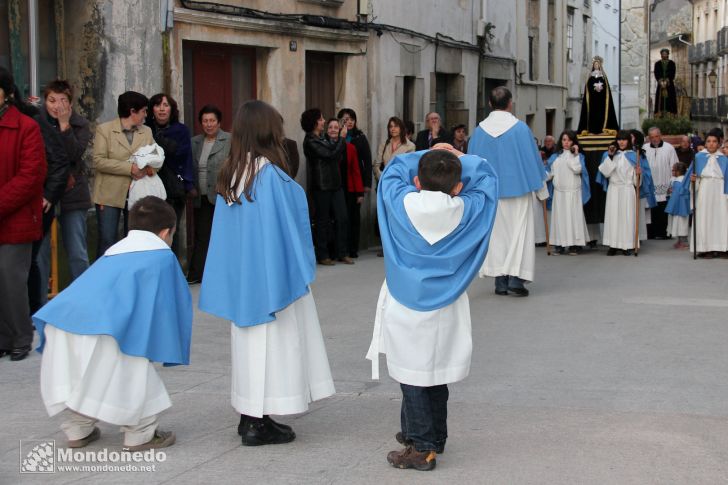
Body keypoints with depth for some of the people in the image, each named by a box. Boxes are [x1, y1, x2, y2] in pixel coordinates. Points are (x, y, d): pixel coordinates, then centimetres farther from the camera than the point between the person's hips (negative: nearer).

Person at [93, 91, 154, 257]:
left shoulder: (147, 132, 12)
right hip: (110, 195, -4)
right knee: (107, 241, -4)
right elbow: (99, 161, -13)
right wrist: (129, 168, -18)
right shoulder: (104, 129, -3)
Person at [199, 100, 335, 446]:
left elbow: (227, 232, 8)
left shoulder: (230, 175, 4)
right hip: (269, 274, -7)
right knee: (271, 340, 0)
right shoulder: (270, 175, -17)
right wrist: (302, 269, -3)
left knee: (250, 341, 14)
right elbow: (288, 228, -14)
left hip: (239, 276, 7)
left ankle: (249, 415, 20)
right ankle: (258, 423, 2)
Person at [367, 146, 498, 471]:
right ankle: (434, 437, 31)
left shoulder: (402, 205, -15)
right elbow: (486, 178, 3)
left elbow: (394, 170, 3)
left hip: (405, 307, -2)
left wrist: (429, 154, 11)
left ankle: (422, 448, 6)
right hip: (445, 308, 2)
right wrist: (456, 159, 11)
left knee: (412, 376, 4)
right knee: (437, 376, 16)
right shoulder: (466, 211, -13)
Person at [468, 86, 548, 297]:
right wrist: (541, 189, 5)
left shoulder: (480, 130, -1)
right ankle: (515, 277, -6)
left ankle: (500, 281, 7)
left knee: (496, 232, 9)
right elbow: (533, 159, -5)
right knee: (519, 231, 4)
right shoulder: (520, 128, -9)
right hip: (517, 189, -3)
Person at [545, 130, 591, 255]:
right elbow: (550, 173, 9)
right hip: (559, 192, 3)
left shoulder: (578, 156, 4)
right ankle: (561, 244, 6)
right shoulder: (555, 157, 13)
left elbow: (577, 169, -14)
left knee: (573, 216, -4)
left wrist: (575, 154, -11)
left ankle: (574, 244, -2)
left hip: (573, 192, -3)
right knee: (559, 217, 2)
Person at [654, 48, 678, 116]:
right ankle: (660, 113, -6)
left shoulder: (672, 63, 6)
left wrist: (666, 81, -15)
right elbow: (656, 74, 1)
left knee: (670, 99, -6)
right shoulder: (657, 64, 9)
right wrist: (661, 82, -14)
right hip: (660, 85, 1)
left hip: (669, 84, -1)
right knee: (660, 99, -6)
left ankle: (670, 114, -6)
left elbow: (672, 73, -3)